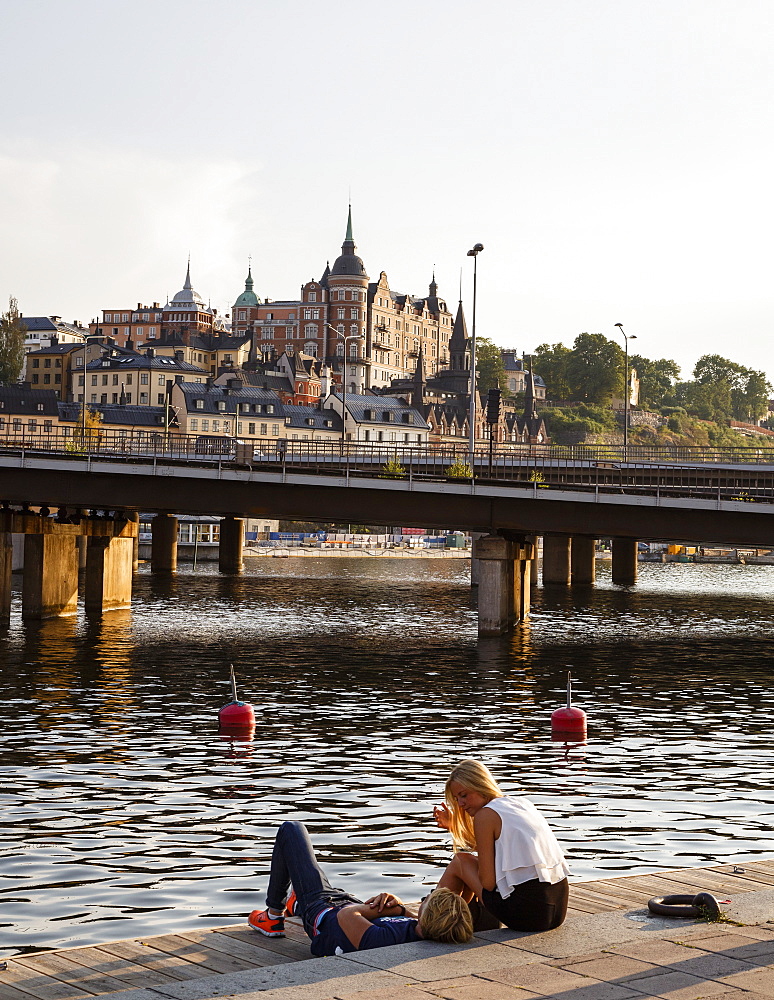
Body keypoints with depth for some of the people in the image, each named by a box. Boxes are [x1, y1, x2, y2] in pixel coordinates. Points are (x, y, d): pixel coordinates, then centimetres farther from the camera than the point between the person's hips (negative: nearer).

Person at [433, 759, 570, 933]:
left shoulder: (486, 815, -6)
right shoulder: (523, 803, 16)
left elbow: (487, 883, -8)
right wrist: (453, 825, 30)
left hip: (527, 913, -8)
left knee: (460, 861, 15)